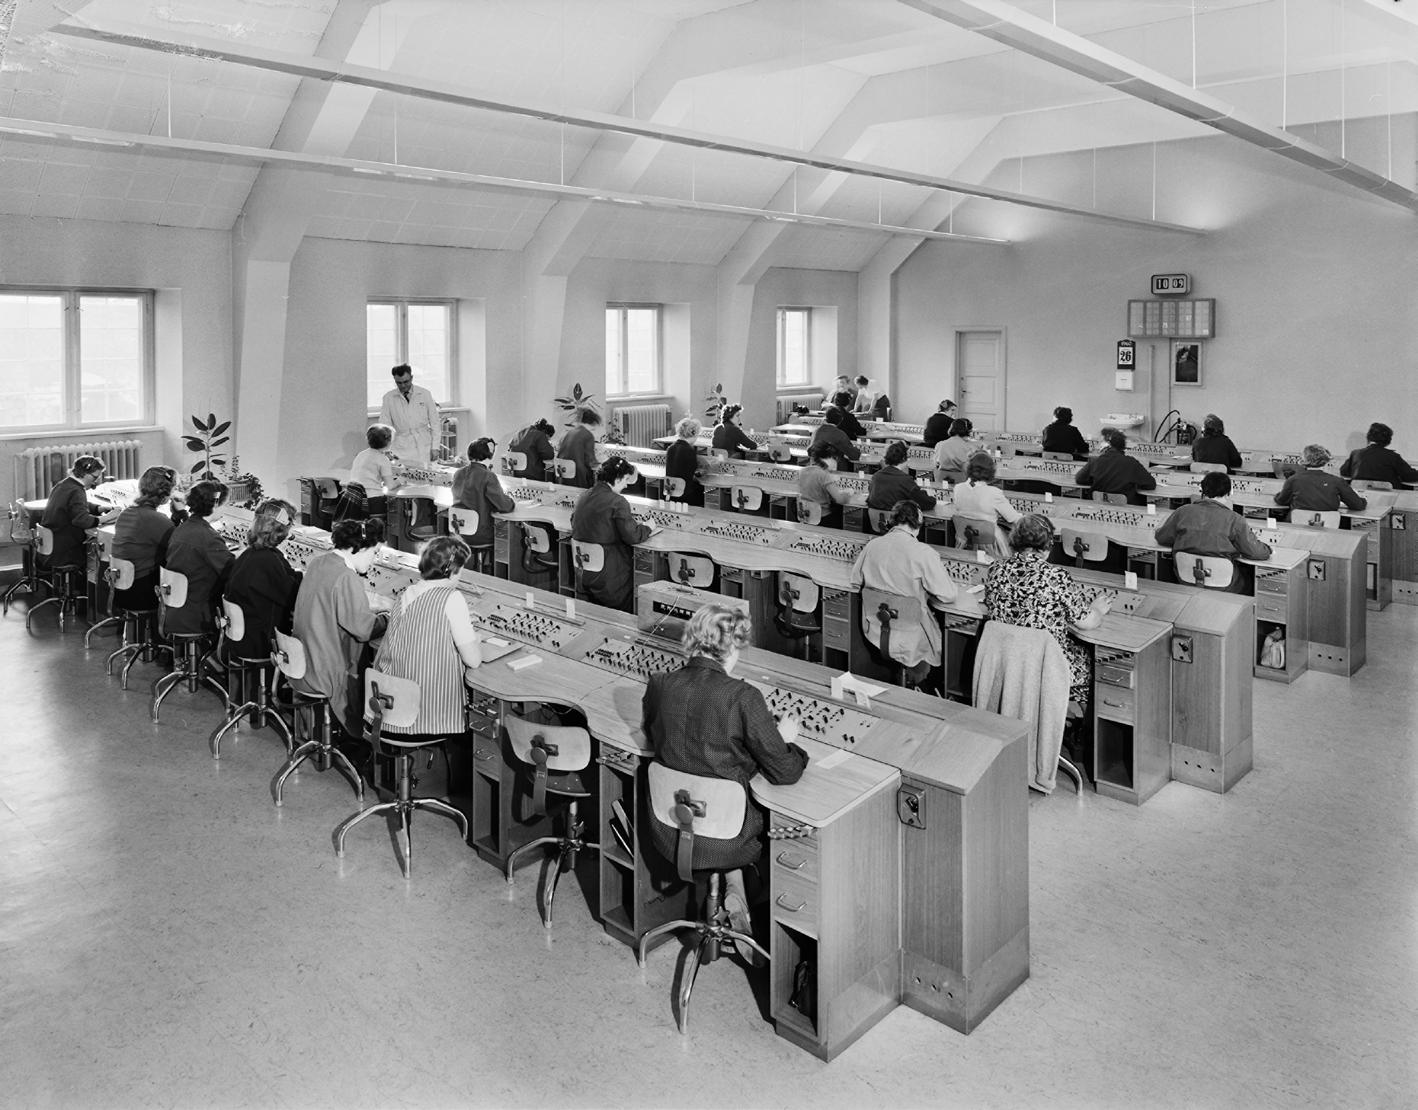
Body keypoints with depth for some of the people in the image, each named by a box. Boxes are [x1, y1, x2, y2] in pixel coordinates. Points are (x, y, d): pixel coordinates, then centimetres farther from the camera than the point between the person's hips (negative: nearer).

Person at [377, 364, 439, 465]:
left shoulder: (425, 394, 3)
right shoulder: (388, 398, 3)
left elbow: (434, 421, 6)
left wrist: (435, 447, 2)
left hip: (424, 448, 0)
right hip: (401, 449, 0)